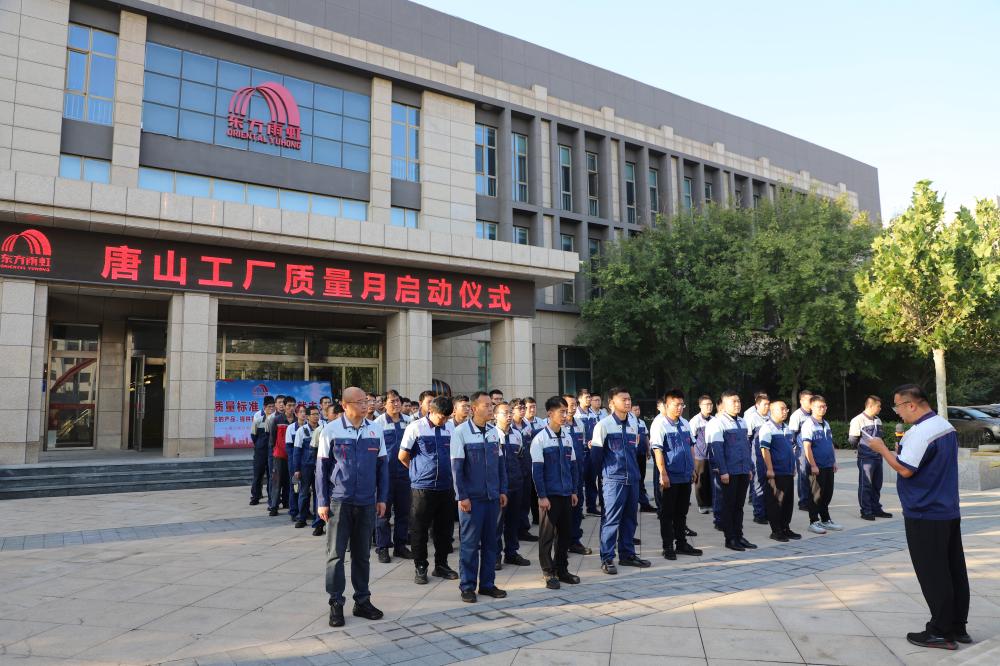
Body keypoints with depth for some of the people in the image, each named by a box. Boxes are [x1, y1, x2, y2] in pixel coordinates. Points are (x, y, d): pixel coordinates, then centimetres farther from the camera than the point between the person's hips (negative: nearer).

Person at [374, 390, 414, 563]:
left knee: (403, 510, 11)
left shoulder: (408, 421, 6)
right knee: (384, 511, 3)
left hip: (404, 472, 4)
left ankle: (400, 545, 24)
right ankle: (382, 548, 14)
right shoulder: (378, 423, -5)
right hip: (386, 472, -4)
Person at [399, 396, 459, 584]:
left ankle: (441, 565, 26)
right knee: (419, 529, 5)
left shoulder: (450, 429, 5)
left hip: (445, 486, 4)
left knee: (445, 528, 12)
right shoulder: (415, 428, -7)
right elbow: (403, 456, 0)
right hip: (422, 487, -4)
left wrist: (443, 472, 12)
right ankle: (420, 567, 19)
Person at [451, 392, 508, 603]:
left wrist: (503, 491, 8)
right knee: (469, 543, 4)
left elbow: (501, 463, 12)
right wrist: (462, 497, -11)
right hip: (472, 498, -5)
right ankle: (467, 586, 16)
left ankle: (487, 583, 23)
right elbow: (456, 467, -9)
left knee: (490, 542, 11)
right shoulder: (461, 432, -9)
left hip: (492, 497, 5)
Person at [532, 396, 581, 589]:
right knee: (547, 534, 3)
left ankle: (562, 570, 25)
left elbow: (573, 466, 12)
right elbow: (537, 470, -11)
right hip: (549, 494, -6)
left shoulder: (567, 437, 7)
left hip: (566, 493, 6)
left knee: (565, 532, 12)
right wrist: (542, 496, -12)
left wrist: (574, 491, 11)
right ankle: (549, 573, 15)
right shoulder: (540, 439, -10)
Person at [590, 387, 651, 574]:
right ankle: (607, 559, 5)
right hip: (614, 480, -6)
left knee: (630, 518, 13)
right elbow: (596, 453, -4)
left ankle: (627, 554, 26)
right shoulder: (604, 425, -9)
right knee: (611, 520, -4)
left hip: (632, 478, 6)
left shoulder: (634, 423, 9)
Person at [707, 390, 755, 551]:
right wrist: (723, 472, -18)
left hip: (743, 472, 7)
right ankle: (730, 539, 12)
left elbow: (747, 446, 18)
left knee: (739, 505, 13)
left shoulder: (742, 422, 12)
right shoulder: (718, 423, -11)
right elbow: (717, 449, -15)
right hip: (728, 473, -7)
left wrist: (749, 468, 16)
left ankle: (739, 536, 23)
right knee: (728, 506, 3)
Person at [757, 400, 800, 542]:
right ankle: (776, 531, 9)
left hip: (788, 472, 8)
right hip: (774, 473, -8)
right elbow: (765, 450, -17)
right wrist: (770, 470, -20)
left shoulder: (786, 428, 14)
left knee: (788, 501, 12)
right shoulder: (767, 428, -12)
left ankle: (786, 528, 23)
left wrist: (793, 467, 20)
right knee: (774, 502, 0)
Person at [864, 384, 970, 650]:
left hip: (925, 514, -9)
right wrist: (905, 450, 9)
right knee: (954, 571, 14)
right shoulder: (946, 426, 9)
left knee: (933, 575, 1)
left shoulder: (919, 432, -22)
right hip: (949, 511, 9)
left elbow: (905, 470, -23)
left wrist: (881, 449, -11)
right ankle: (958, 627, 23)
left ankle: (941, 632, 8)